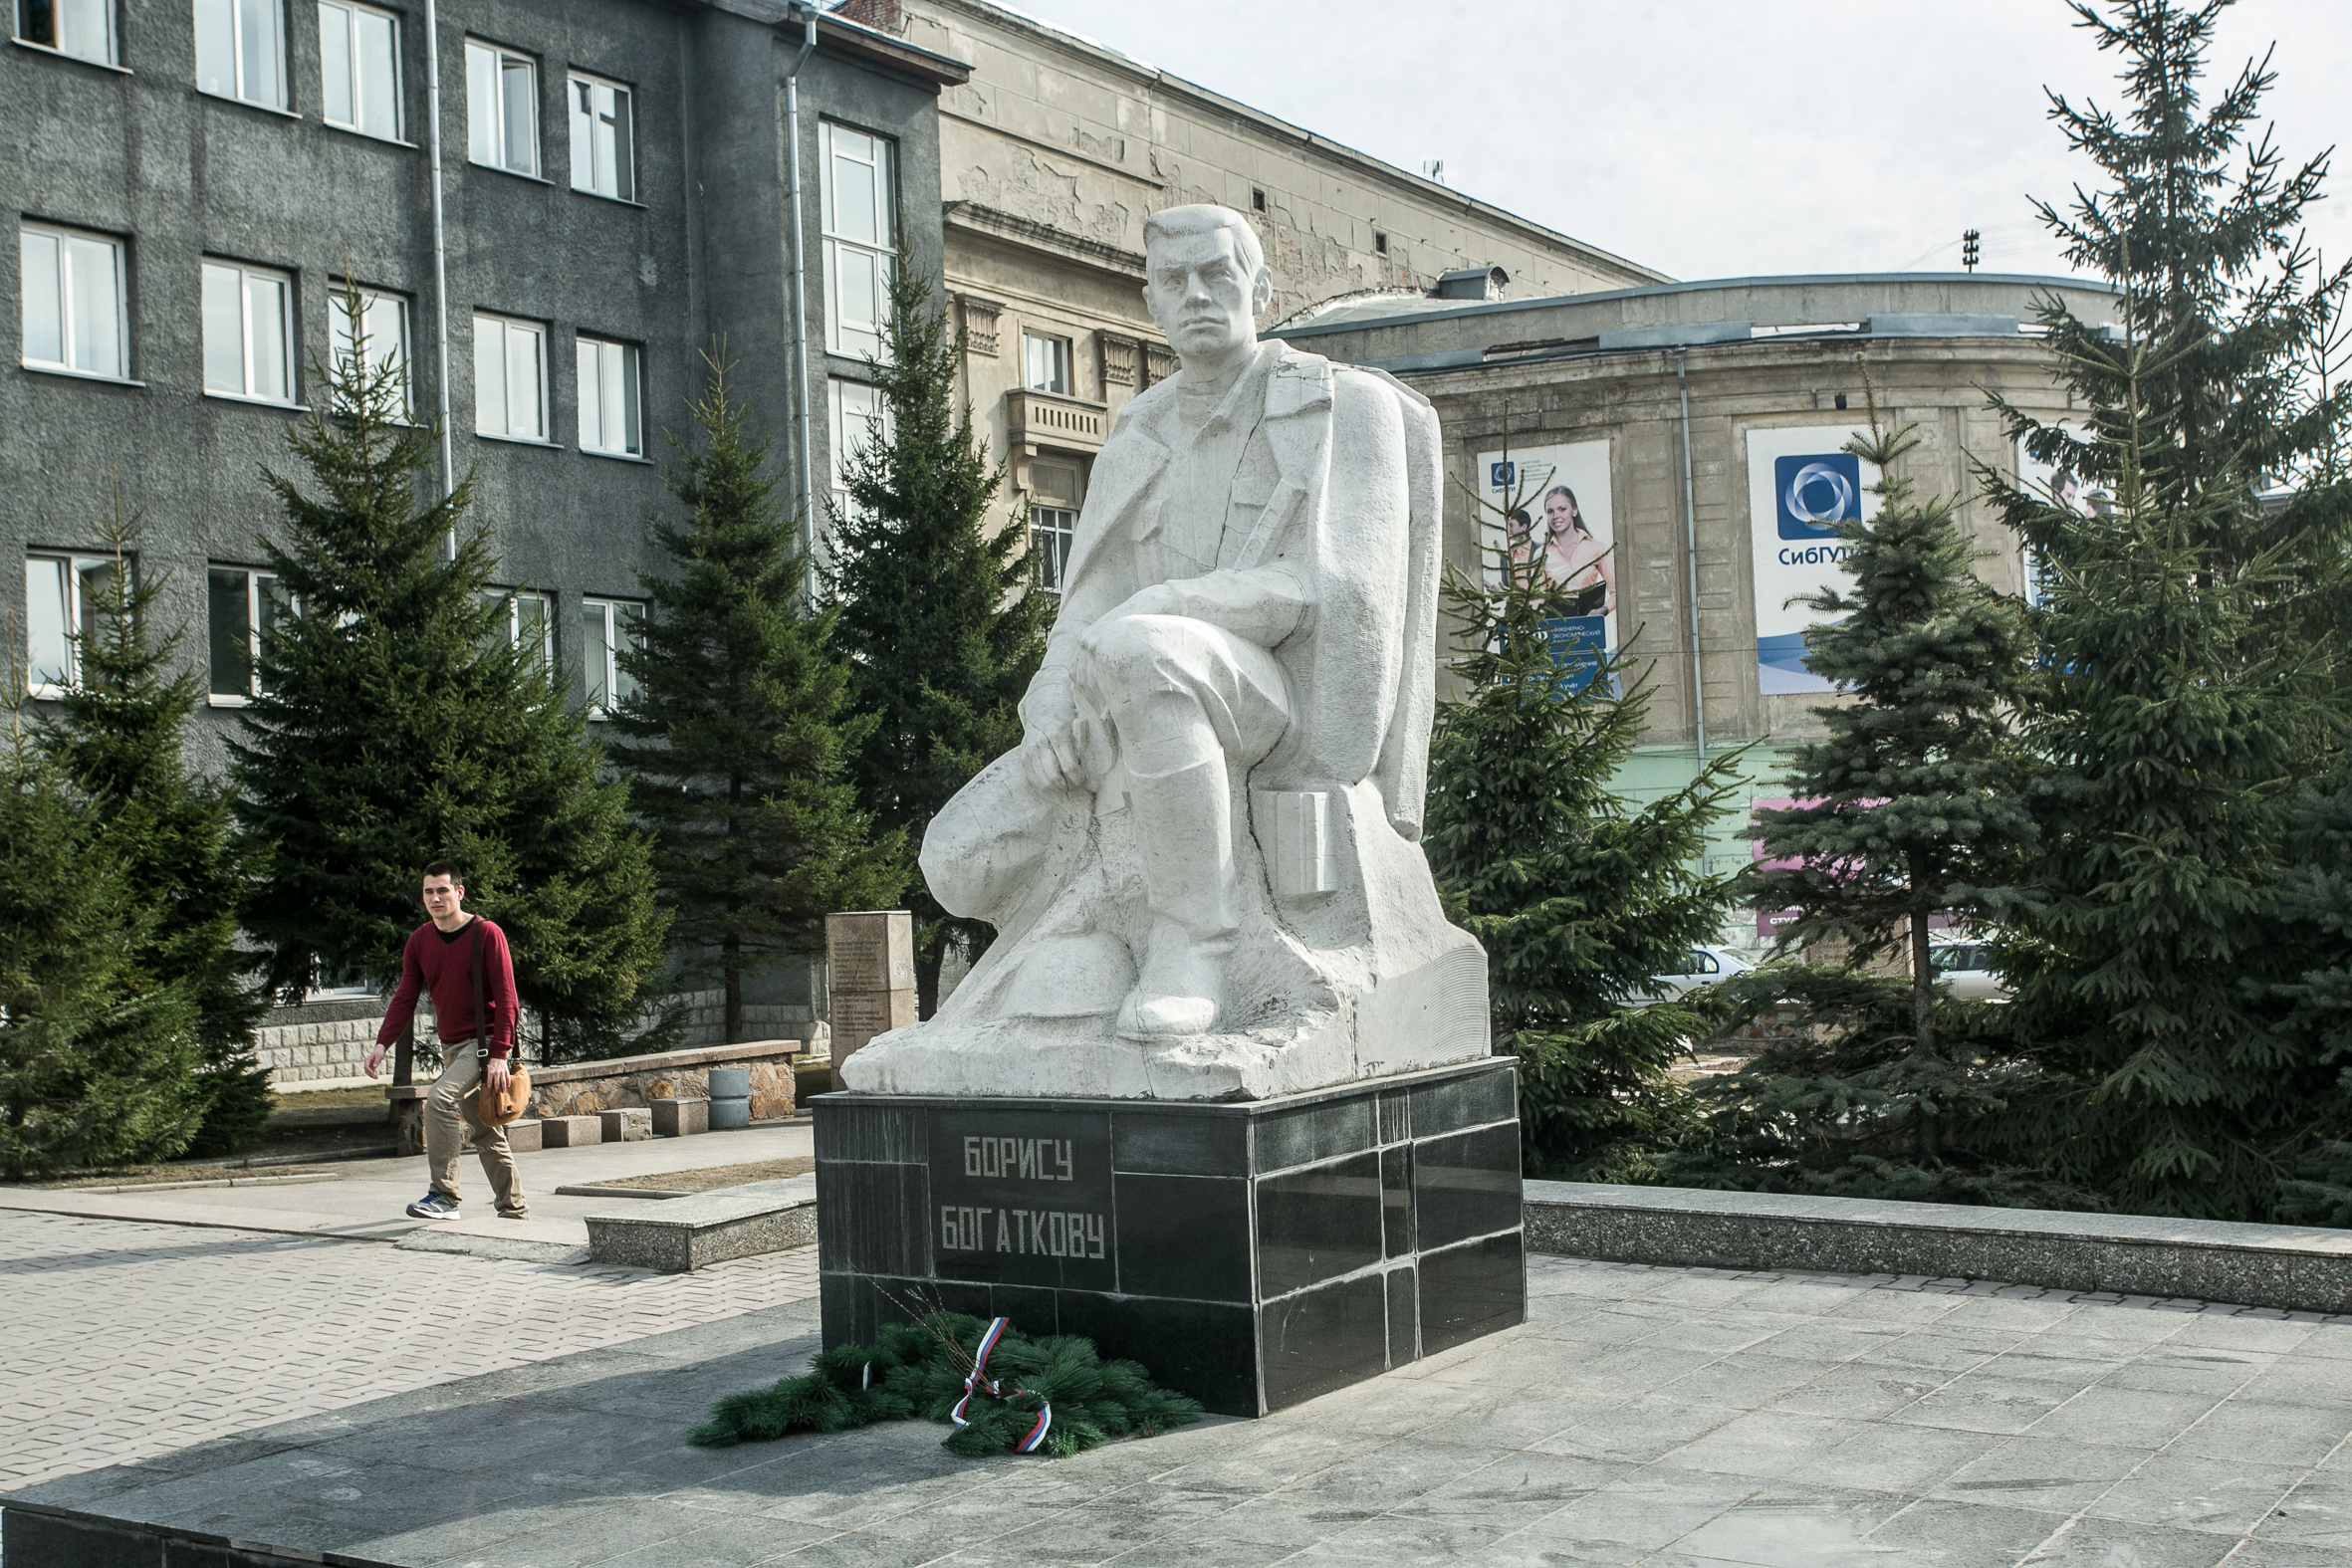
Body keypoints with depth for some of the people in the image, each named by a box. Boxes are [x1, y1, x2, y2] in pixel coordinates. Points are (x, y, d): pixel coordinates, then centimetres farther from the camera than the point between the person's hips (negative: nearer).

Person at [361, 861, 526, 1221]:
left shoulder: (486, 934, -12)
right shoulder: (419, 941, 5)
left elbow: (505, 998, -14)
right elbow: (405, 998, 6)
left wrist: (499, 1055, -21)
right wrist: (382, 1044, -8)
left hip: (483, 1041, -7)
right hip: (451, 1046, 7)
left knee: (440, 1099, -26)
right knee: (482, 1129, 11)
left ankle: (443, 1195, -21)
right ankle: (513, 1209, 21)